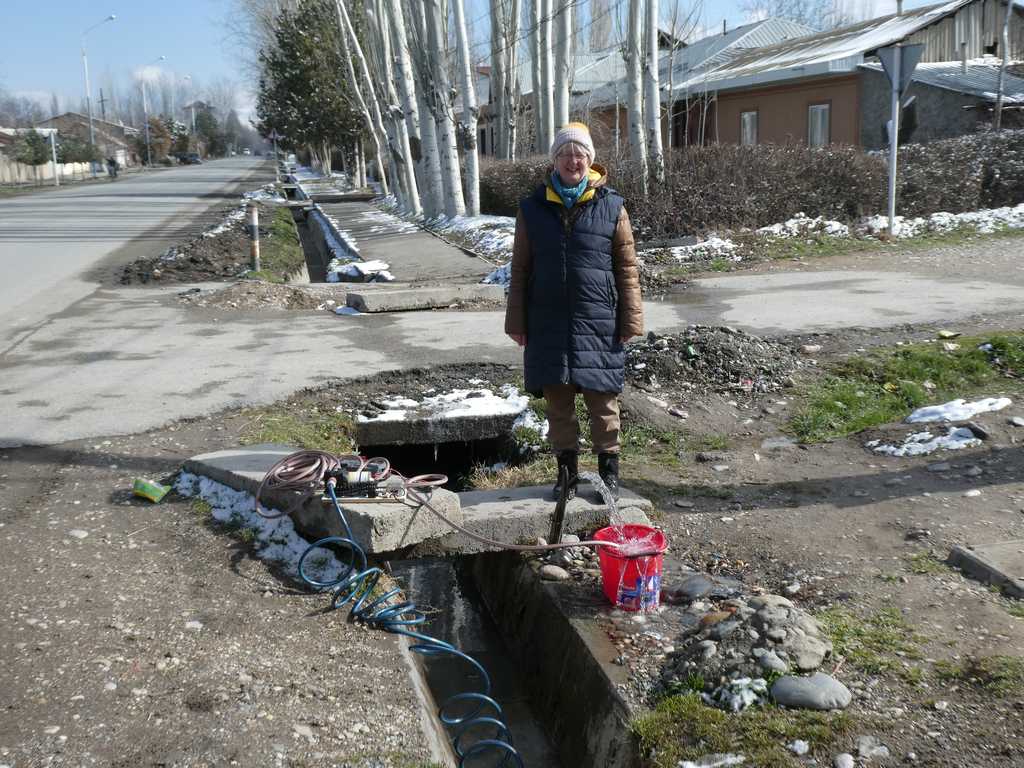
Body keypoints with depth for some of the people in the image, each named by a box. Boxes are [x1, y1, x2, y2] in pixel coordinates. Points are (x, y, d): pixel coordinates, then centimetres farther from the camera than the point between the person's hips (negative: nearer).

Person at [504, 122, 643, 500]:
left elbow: (627, 267, 2)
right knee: (558, 400, 9)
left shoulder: (611, 207, 0)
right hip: (549, 323, 2)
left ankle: (609, 468, 19)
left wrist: (630, 319, -1)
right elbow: (521, 269, 7)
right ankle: (567, 469, 22)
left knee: (601, 398, 5)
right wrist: (517, 321, 5)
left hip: (598, 323, -2)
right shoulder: (533, 209, 4)